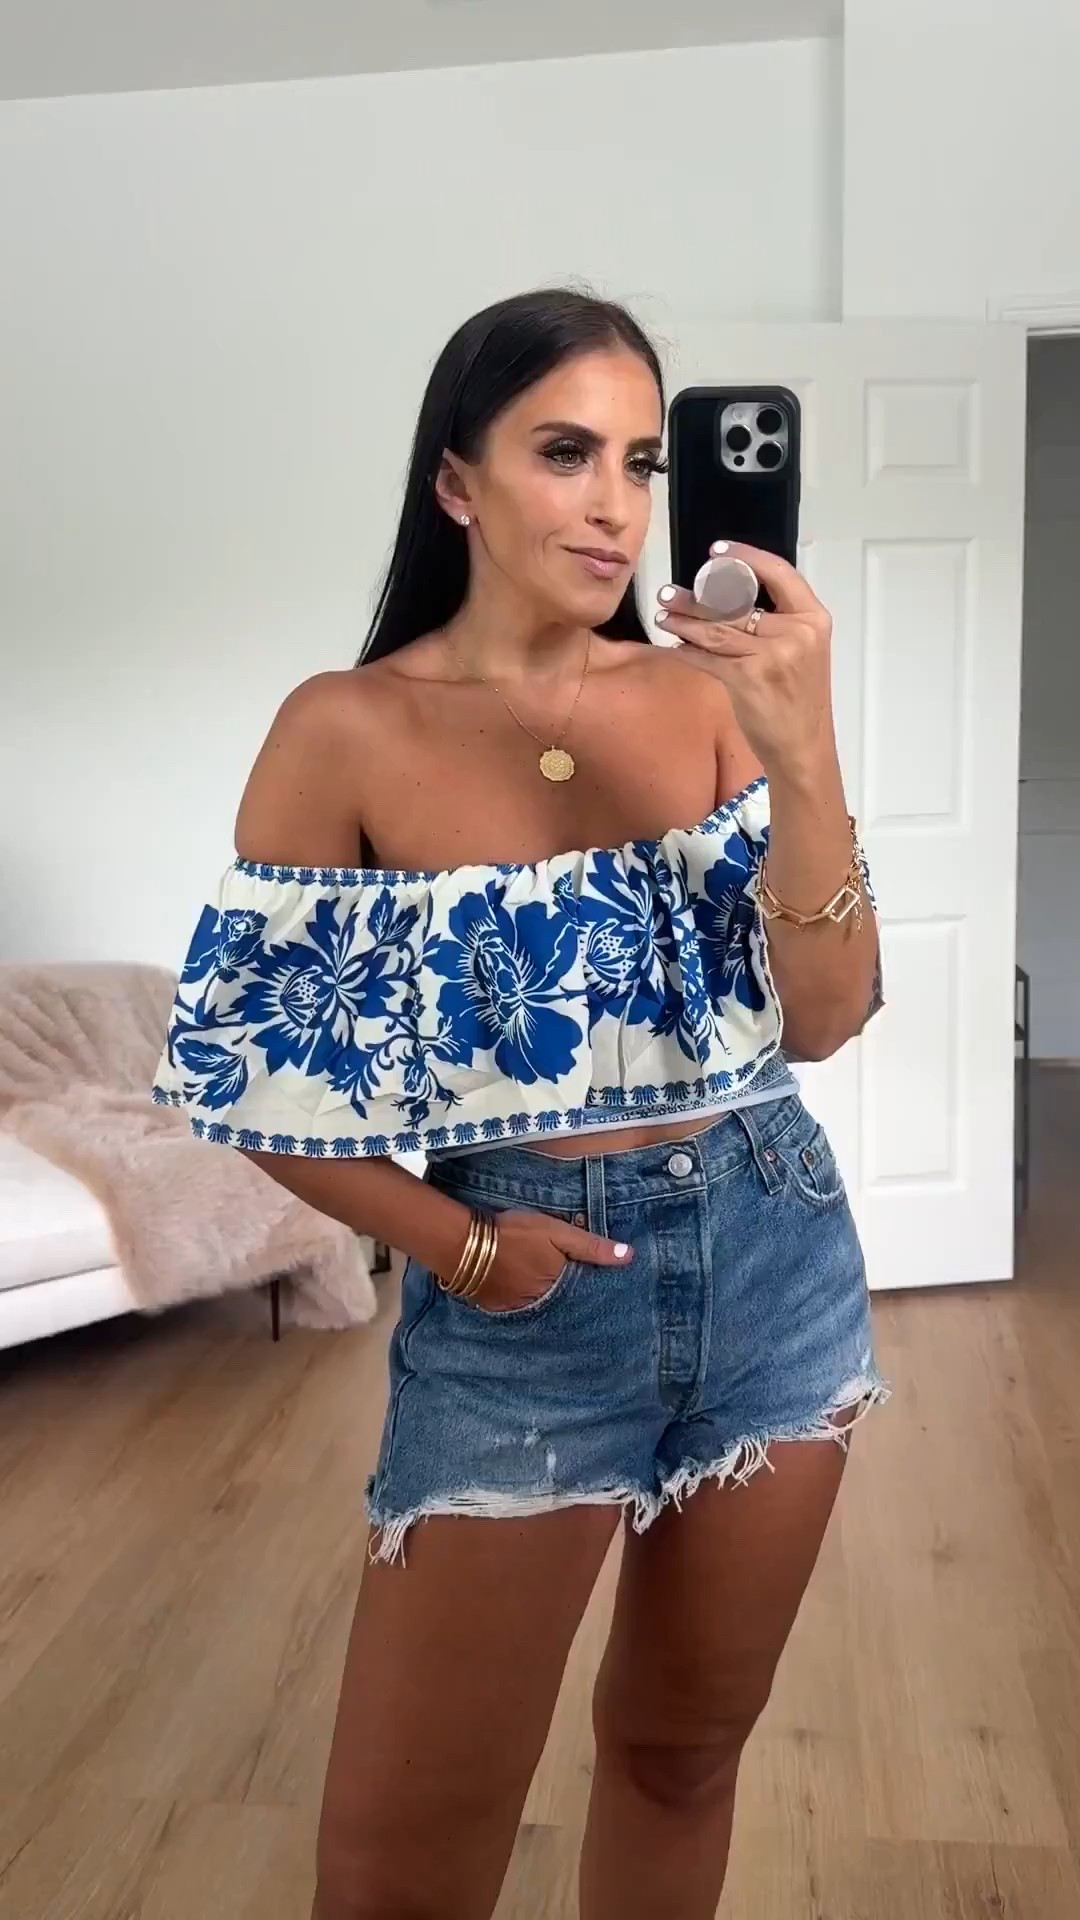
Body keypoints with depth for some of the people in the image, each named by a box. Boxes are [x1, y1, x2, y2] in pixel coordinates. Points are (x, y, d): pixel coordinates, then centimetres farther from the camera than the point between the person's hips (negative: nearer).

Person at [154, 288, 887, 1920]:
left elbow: (827, 1017, -9)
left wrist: (804, 751, -22)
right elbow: (249, 1069, -5)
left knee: (682, 1746, 21)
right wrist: (453, 1245, -11)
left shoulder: (708, 692, -3)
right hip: (524, 1304, -2)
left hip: (771, 1260, 3)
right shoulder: (349, 732, -10)